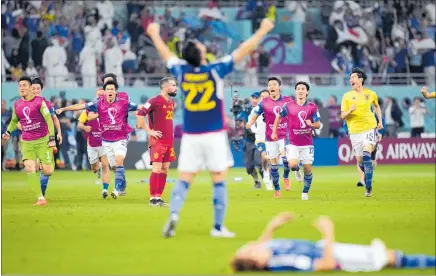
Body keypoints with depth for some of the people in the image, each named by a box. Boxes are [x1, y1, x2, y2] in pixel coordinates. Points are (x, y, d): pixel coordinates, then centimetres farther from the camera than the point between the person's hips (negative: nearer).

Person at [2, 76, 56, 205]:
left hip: (42, 141, -3)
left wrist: (52, 138, -10)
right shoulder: (17, 104, 5)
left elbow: (49, 120, -6)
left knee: (48, 171, -5)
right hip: (26, 142, 3)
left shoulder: (39, 101, -8)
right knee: (30, 169, -15)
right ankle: (40, 198, -10)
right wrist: (8, 132, 16)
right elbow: (14, 121, 25)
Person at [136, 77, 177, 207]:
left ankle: (159, 197, 11)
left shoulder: (172, 102, 14)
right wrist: (149, 131, -16)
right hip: (158, 141, -8)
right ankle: (153, 198, -6)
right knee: (157, 169, -10)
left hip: (169, 141, 8)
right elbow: (140, 115, -17)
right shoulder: (155, 101, -11)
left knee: (165, 169, 6)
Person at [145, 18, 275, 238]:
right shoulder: (215, 70, -10)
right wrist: (262, 31, 4)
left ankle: (173, 214, -18)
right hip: (214, 135, -3)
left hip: (190, 136, 3)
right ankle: (218, 227, 1)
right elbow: (243, 51, -5)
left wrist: (154, 35, 36)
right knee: (219, 181, 3)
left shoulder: (182, 71, -1)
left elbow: (166, 54, 18)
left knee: (184, 179, 4)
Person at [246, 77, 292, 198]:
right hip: (271, 137, 1)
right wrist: (249, 123, -23)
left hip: (285, 135, -1)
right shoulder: (264, 103, -1)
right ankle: (276, 189, 21)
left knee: (285, 158, -23)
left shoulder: (288, 100, 0)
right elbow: (255, 116, -3)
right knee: (273, 164, 5)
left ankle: (286, 177, 8)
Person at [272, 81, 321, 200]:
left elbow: (318, 124, -1)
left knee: (307, 168, 0)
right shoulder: (288, 106, -1)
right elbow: (279, 116, 15)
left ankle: (305, 192, 18)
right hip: (293, 143, 0)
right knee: (293, 165, -18)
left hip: (307, 143, 0)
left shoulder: (312, 107, -2)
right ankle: (296, 170, 20)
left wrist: (311, 124, -23)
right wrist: (274, 132, 13)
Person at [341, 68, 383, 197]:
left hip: (369, 128, -2)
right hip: (355, 131, 2)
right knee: (360, 159, 5)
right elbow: (342, 116, 2)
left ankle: (368, 187, -20)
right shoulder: (347, 96, 2)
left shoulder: (371, 94, 4)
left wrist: (380, 121, 17)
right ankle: (368, 171, 40)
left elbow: (377, 106, 25)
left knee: (366, 154, -21)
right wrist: (350, 111, -18)